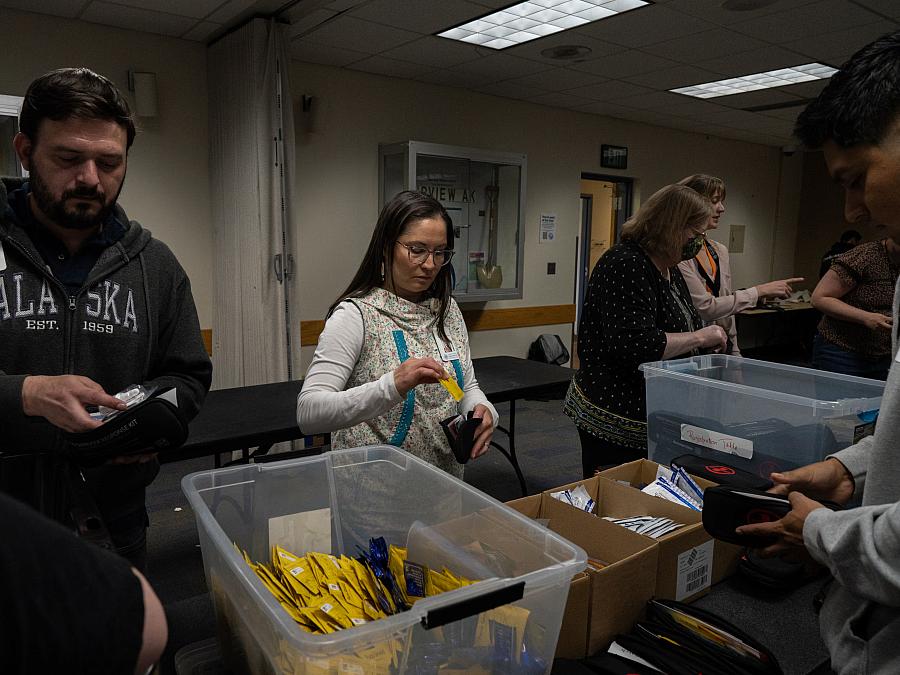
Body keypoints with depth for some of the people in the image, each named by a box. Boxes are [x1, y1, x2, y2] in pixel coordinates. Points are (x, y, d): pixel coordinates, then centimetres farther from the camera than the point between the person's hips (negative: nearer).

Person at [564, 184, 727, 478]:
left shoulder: (668, 267, 12)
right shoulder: (624, 265, -19)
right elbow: (634, 344, -29)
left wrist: (709, 342, 15)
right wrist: (699, 337, -19)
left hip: (651, 416, 10)